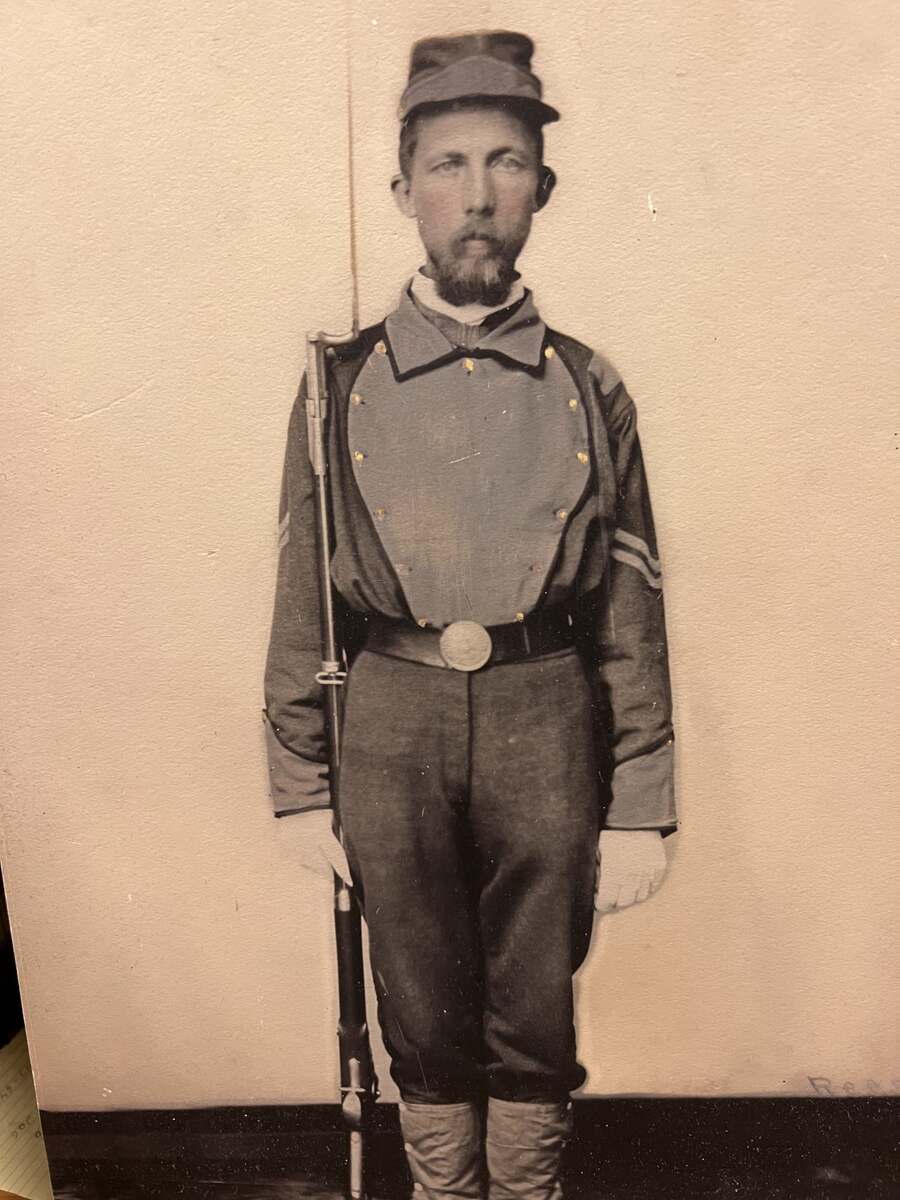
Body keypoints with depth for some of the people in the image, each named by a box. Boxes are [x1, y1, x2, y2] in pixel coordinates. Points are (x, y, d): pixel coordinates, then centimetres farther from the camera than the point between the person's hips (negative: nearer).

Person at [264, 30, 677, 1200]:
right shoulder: (345, 383, 1)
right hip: (391, 720, 0)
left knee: (534, 1020, 17)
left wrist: (640, 811, 0)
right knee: (424, 1018, 18)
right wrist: (304, 787, 2)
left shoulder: (587, 388, 2)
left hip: (545, 719, 0)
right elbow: (302, 603, 2)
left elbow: (633, 615, 1)